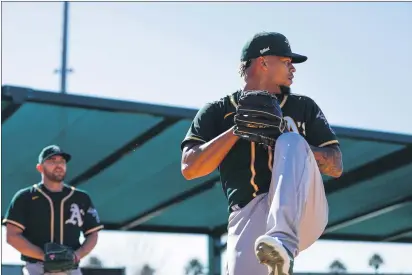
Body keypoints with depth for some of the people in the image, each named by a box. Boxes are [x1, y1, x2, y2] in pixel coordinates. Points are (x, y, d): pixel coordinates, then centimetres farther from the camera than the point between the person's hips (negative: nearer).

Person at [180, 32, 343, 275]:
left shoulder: (304, 107, 22)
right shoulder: (217, 112, 16)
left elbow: (336, 166, 13)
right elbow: (190, 169, 3)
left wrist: (285, 143, -4)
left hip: (303, 214, 1)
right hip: (247, 217, -1)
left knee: (291, 141, -26)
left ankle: (284, 242, -43)